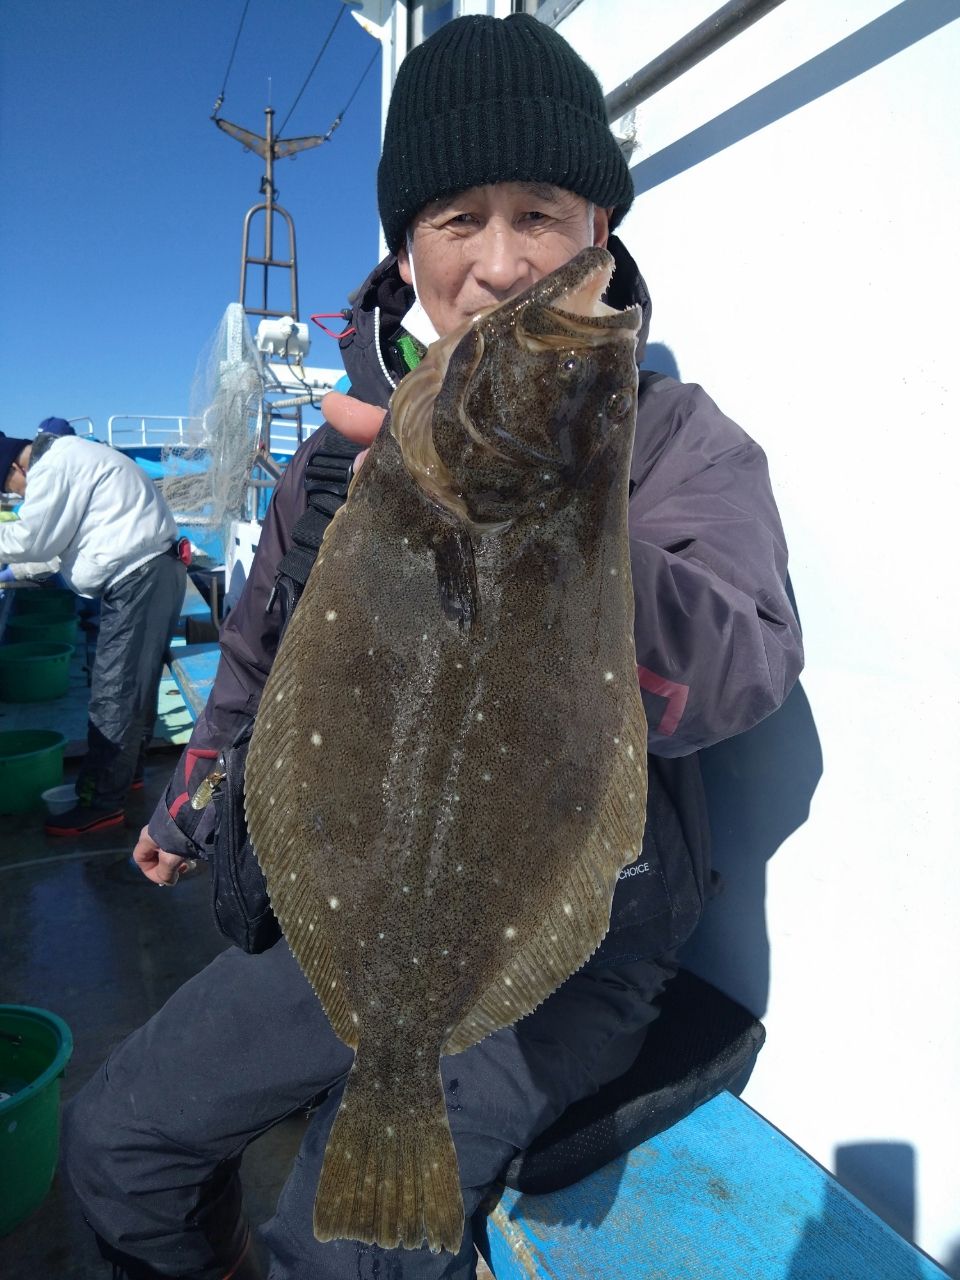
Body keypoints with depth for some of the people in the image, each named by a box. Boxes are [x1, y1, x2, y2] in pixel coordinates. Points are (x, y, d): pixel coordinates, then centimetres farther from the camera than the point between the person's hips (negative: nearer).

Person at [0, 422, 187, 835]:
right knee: (134, 684, 18)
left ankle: (103, 803, 1)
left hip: (139, 577, -11)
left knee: (113, 694, -6)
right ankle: (126, 772, 32)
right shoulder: (67, 455, 21)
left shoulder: (52, 465, -11)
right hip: (151, 570, 11)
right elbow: (57, 538, 25)